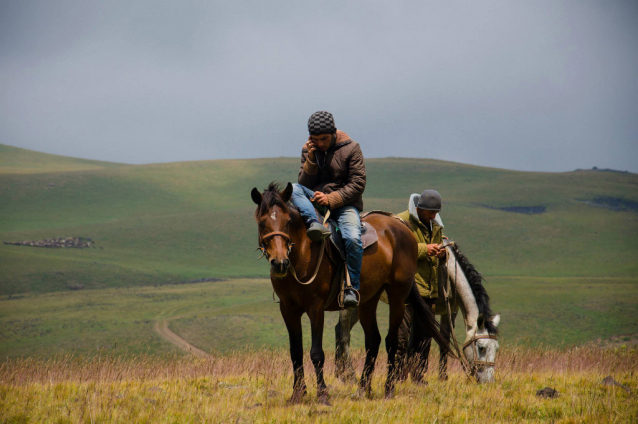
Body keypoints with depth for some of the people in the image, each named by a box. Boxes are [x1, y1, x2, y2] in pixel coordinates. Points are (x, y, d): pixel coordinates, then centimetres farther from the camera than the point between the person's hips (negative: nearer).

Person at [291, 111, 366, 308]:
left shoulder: (351, 148, -3)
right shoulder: (309, 150, 7)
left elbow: (358, 184, -7)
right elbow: (305, 183, 5)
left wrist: (331, 199, -18)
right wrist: (311, 159, -11)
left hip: (345, 203, -3)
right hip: (315, 202, 3)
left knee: (353, 238, -31)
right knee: (293, 189, -26)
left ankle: (352, 287, -19)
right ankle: (315, 224, -46)